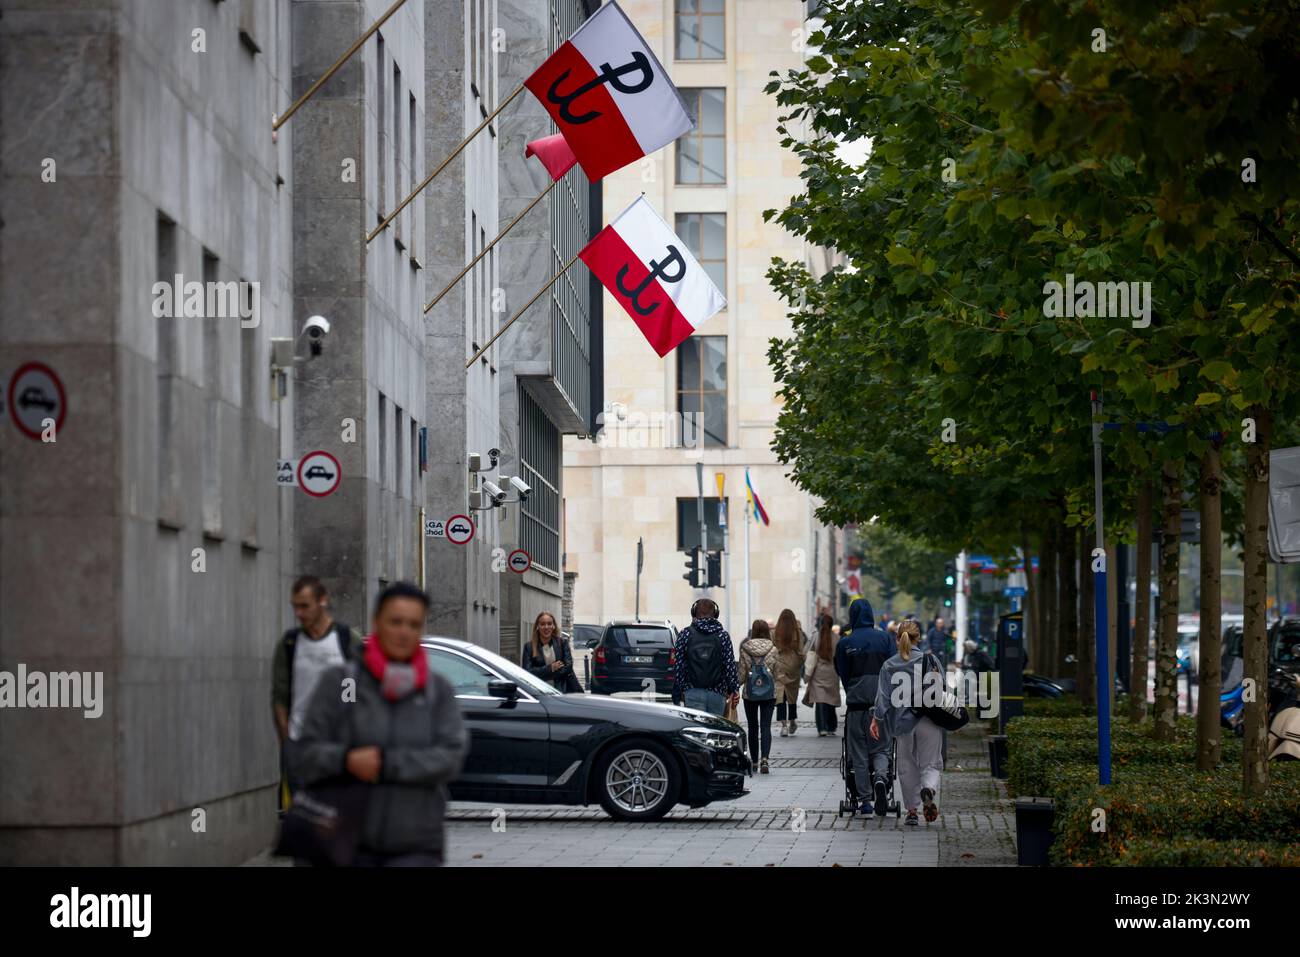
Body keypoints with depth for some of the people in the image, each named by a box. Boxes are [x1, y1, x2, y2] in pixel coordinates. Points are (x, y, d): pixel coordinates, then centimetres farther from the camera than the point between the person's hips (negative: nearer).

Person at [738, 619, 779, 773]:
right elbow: (776, 673, 5)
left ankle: (754, 760, 17)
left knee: (752, 727, 12)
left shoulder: (745, 648, -6)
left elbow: (742, 673, -3)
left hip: (750, 692, 0)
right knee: (766, 726, -3)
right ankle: (764, 758, -21)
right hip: (769, 693, 0)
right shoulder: (773, 649, -3)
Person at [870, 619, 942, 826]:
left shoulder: (889, 665, 1)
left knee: (907, 768, 12)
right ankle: (929, 789, -27)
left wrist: (876, 720, 1)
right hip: (929, 722, -1)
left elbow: (883, 695, -3)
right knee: (930, 764, 5)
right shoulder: (930, 660, -2)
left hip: (903, 723, 1)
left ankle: (911, 811, 13)